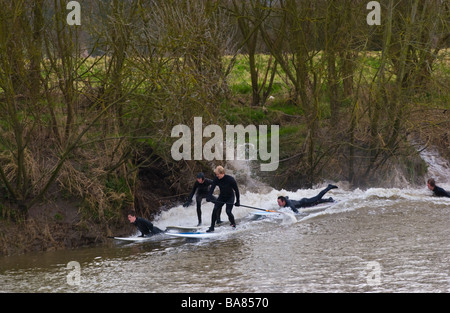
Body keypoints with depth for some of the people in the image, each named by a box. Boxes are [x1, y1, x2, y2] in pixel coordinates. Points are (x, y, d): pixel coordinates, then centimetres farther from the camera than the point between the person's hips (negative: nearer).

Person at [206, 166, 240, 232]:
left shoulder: (230, 179, -24)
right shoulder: (216, 179, -13)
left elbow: (236, 190, -17)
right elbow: (212, 188, -22)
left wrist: (237, 201, -14)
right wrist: (209, 197, -40)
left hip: (230, 197, -4)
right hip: (221, 197, 4)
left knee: (228, 211, -17)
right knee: (215, 210, -11)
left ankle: (233, 223, 14)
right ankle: (212, 227, -4)